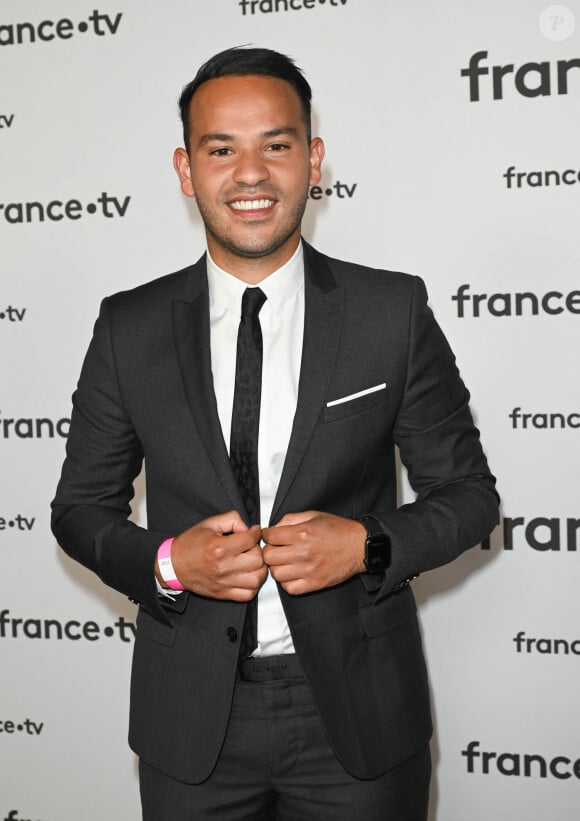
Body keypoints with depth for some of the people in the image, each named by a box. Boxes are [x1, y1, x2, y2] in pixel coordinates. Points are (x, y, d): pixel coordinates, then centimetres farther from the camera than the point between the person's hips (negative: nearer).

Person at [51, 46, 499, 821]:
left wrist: (368, 545, -17)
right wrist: (168, 563, -14)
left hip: (358, 712, 0)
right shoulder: (128, 328, -2)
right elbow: (82, 507, 5)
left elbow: (467, 491, 1)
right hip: (192, 719, 1)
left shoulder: (394, 311, -5)